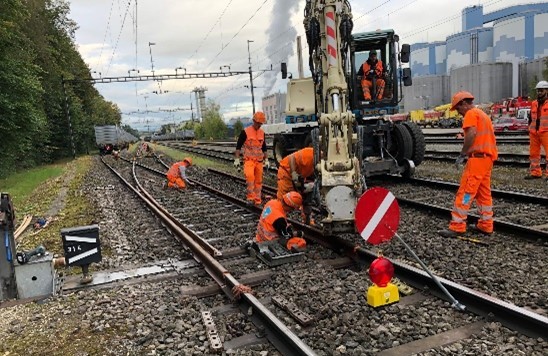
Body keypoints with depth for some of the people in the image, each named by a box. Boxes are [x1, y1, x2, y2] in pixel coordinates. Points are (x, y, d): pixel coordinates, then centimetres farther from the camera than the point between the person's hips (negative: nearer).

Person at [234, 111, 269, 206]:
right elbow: (238, 146, -2)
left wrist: (266, 160, 18)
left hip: (259, 160, 5)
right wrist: (236, 159, -6)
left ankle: (257, 200, 15)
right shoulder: (245, 132, -5)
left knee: (258, 180, 6)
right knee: (250, 176, -26)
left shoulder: (262, 133, 11)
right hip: (249, 160, -5)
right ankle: (251, 197, -18)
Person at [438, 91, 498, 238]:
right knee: (484, 193, 14)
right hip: (488, 156, 10)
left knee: (465, 192, -10)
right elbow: (490, 136, 21)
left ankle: (457, 227, -10)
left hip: (478, 157, -10)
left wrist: (463, 154, -19)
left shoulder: (471, 113, -6)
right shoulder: (482, 114, 23)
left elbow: (472, 133, -23)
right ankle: (486, 226, 19)